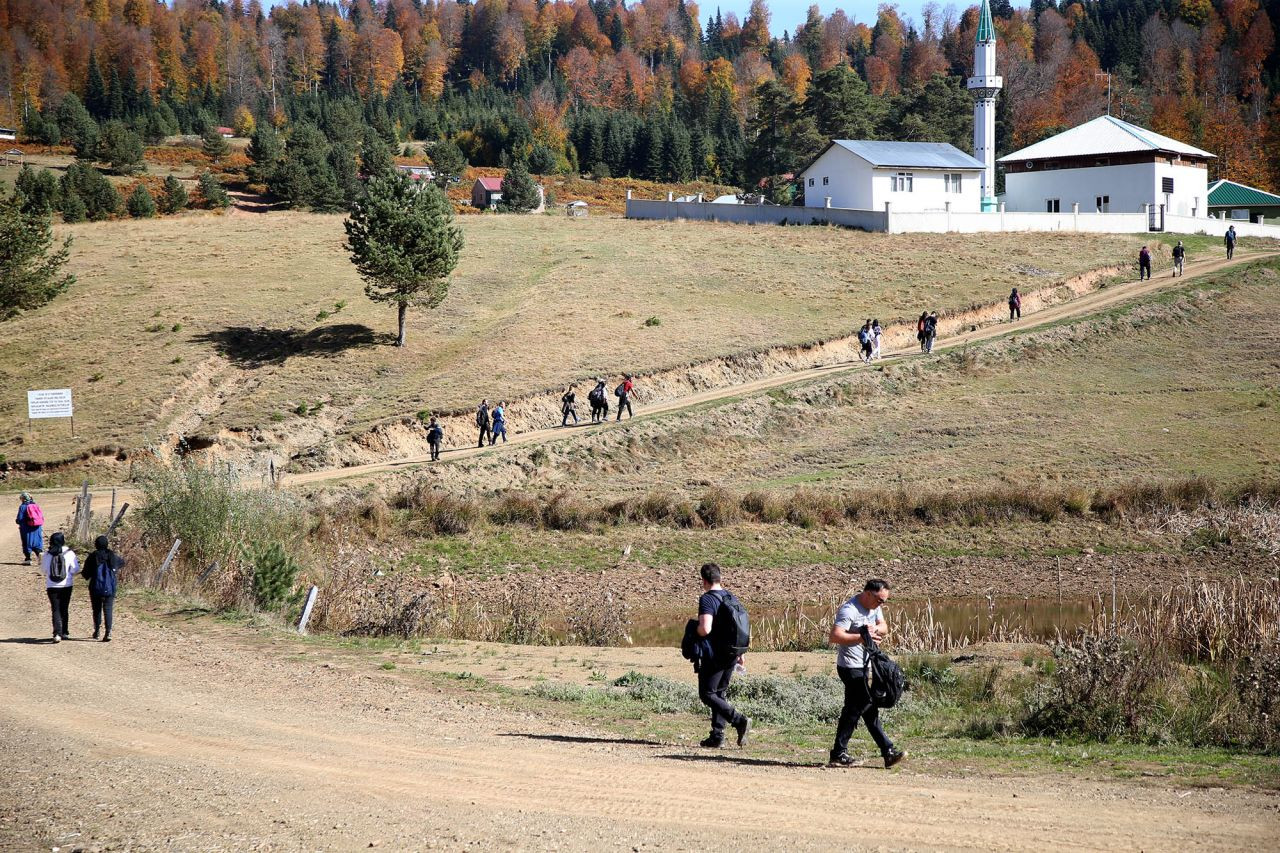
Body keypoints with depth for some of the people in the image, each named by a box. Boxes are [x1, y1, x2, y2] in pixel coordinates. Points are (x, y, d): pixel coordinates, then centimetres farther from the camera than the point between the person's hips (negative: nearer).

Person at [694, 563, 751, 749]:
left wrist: (694, 630, -5)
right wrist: (740, 652, 22)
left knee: (707, 695, -1)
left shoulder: (707, 599, -16)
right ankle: (717, 737, 13)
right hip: (731, 655, 8)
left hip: (714, 655, -8)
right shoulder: (730, 597, 9)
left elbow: (705, 629, -28)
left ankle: (740, 721, -16)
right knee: (719, 694, 16)